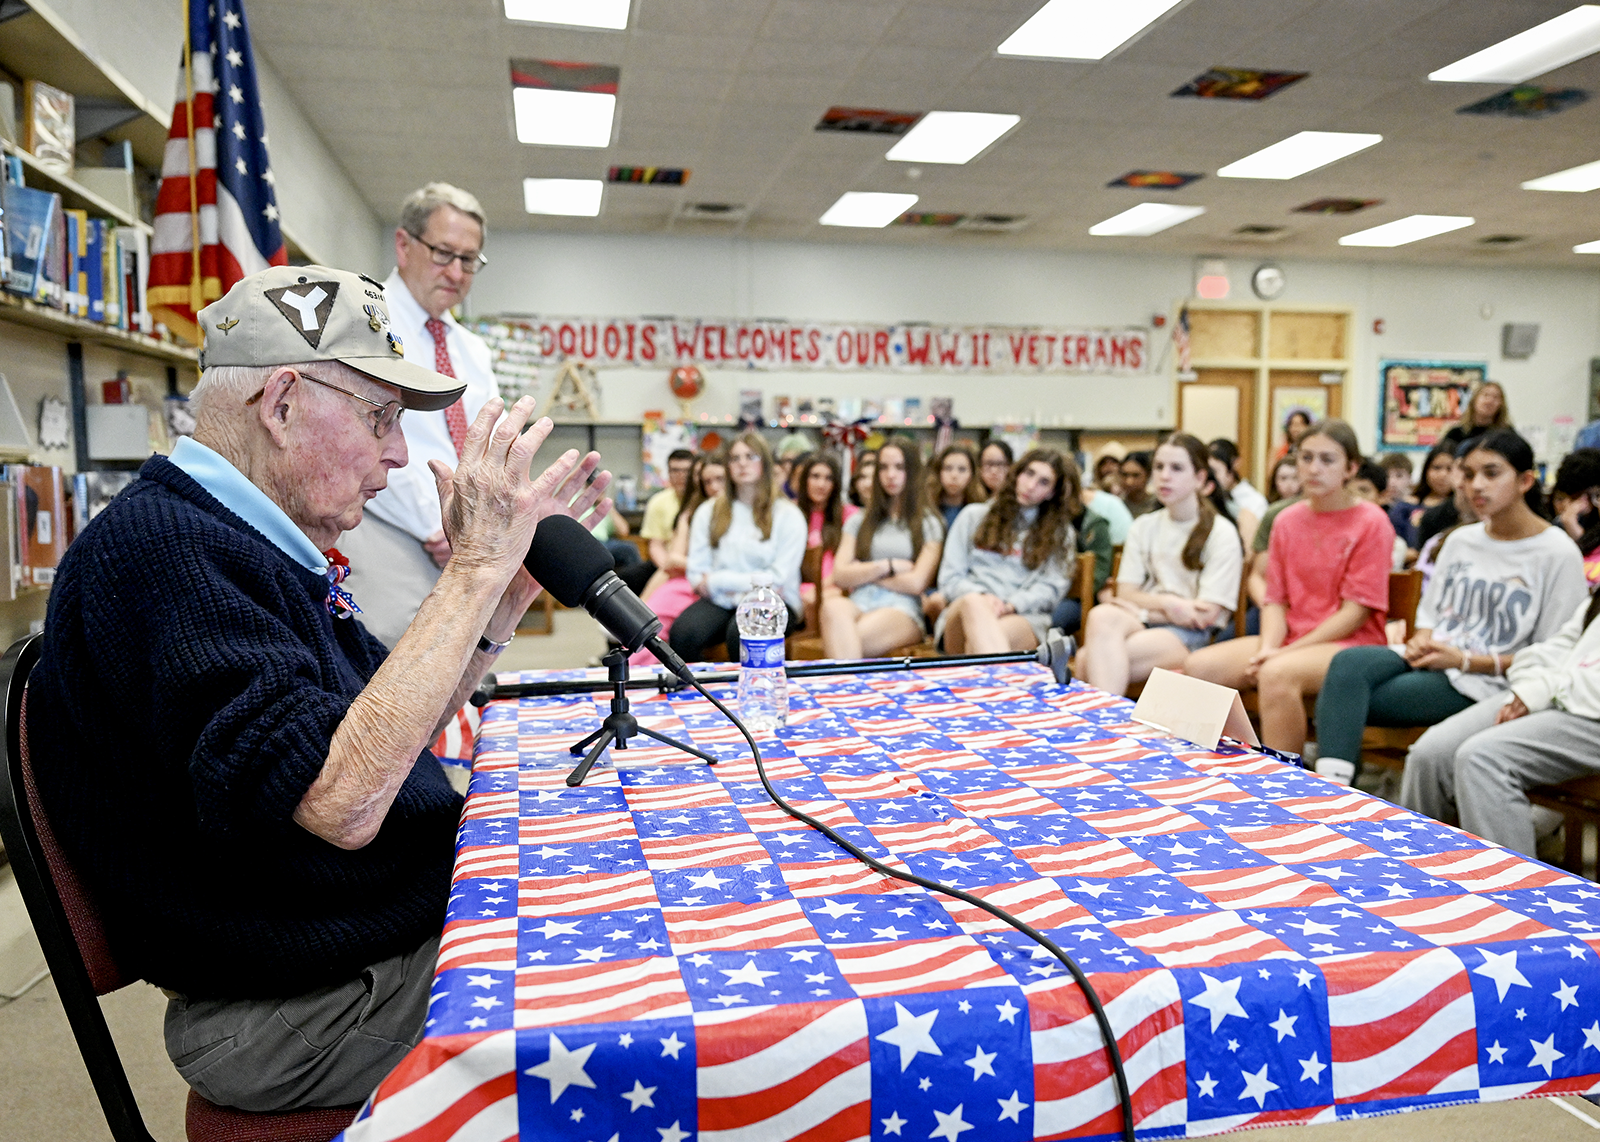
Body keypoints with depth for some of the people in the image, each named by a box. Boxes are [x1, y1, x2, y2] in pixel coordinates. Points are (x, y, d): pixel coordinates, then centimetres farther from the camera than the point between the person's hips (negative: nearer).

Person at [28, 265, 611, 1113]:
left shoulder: (247, 538, 10)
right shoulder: (156, 544, -22)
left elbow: (393, 727, 13)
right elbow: (340, 801, -33)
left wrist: (517, 574, 3)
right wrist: (474, 567, -27)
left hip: (406, 930, 9)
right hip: (303, 1007, -9)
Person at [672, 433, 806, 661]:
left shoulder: (788, 515, 6)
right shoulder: (707, 512, 16)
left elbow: (779, 578, -2)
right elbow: (696, 572, 7)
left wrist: (718, 581, -4)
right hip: (720, 601, 2)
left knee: (741, 633, -36)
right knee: (683, 631, -30)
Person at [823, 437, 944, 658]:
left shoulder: (929, 525, 14)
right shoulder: (858, 522, 24)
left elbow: (916, 583, 1)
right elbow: (840, 576, 11)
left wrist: (863, 574, 7)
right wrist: (888, 566, 2)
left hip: (902, 611, -3)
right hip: (859, 604, 3)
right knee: (833, 606, -37)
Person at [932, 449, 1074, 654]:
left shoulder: (1060, 532, 25)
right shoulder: (973, 516, 25)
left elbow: (1052, 586, 9)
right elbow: (949, 577, 15)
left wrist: (1010, 605, -12)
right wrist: (982, 598, -8)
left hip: (1022, 617, 1)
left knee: (1002, 631, -39)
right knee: (973, 602, -40)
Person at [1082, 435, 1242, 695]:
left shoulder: (1221, 533, 1)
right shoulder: (1144, 527, 17)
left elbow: (1207, 614, -6)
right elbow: (1125, 593, 9)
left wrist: (1142, 610, -4)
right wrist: (1168, 603, -11)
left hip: (1191, 637, -4)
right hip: (1140, 624, 5)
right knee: (1102, 615, -35)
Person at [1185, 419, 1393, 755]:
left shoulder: (1371, 523, -6)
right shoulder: (1287, 520, 11)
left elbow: (1356, 611, -11)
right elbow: (1275, 599, 9)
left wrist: (1286, 652, -16)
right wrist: (1267, 648, -11)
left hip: (1350, 643, -6)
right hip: (1289, 639, 6)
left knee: (1277, 674, -36)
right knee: (1199, 666, -15)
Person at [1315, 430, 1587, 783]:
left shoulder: (1558, 554, -2)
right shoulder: (1460, 540, 17)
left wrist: (1465, 660, -13)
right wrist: (1422, 640, -1)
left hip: (1484, 680, -6)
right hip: (1433, 660, 6)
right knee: (1348, 662, -28)